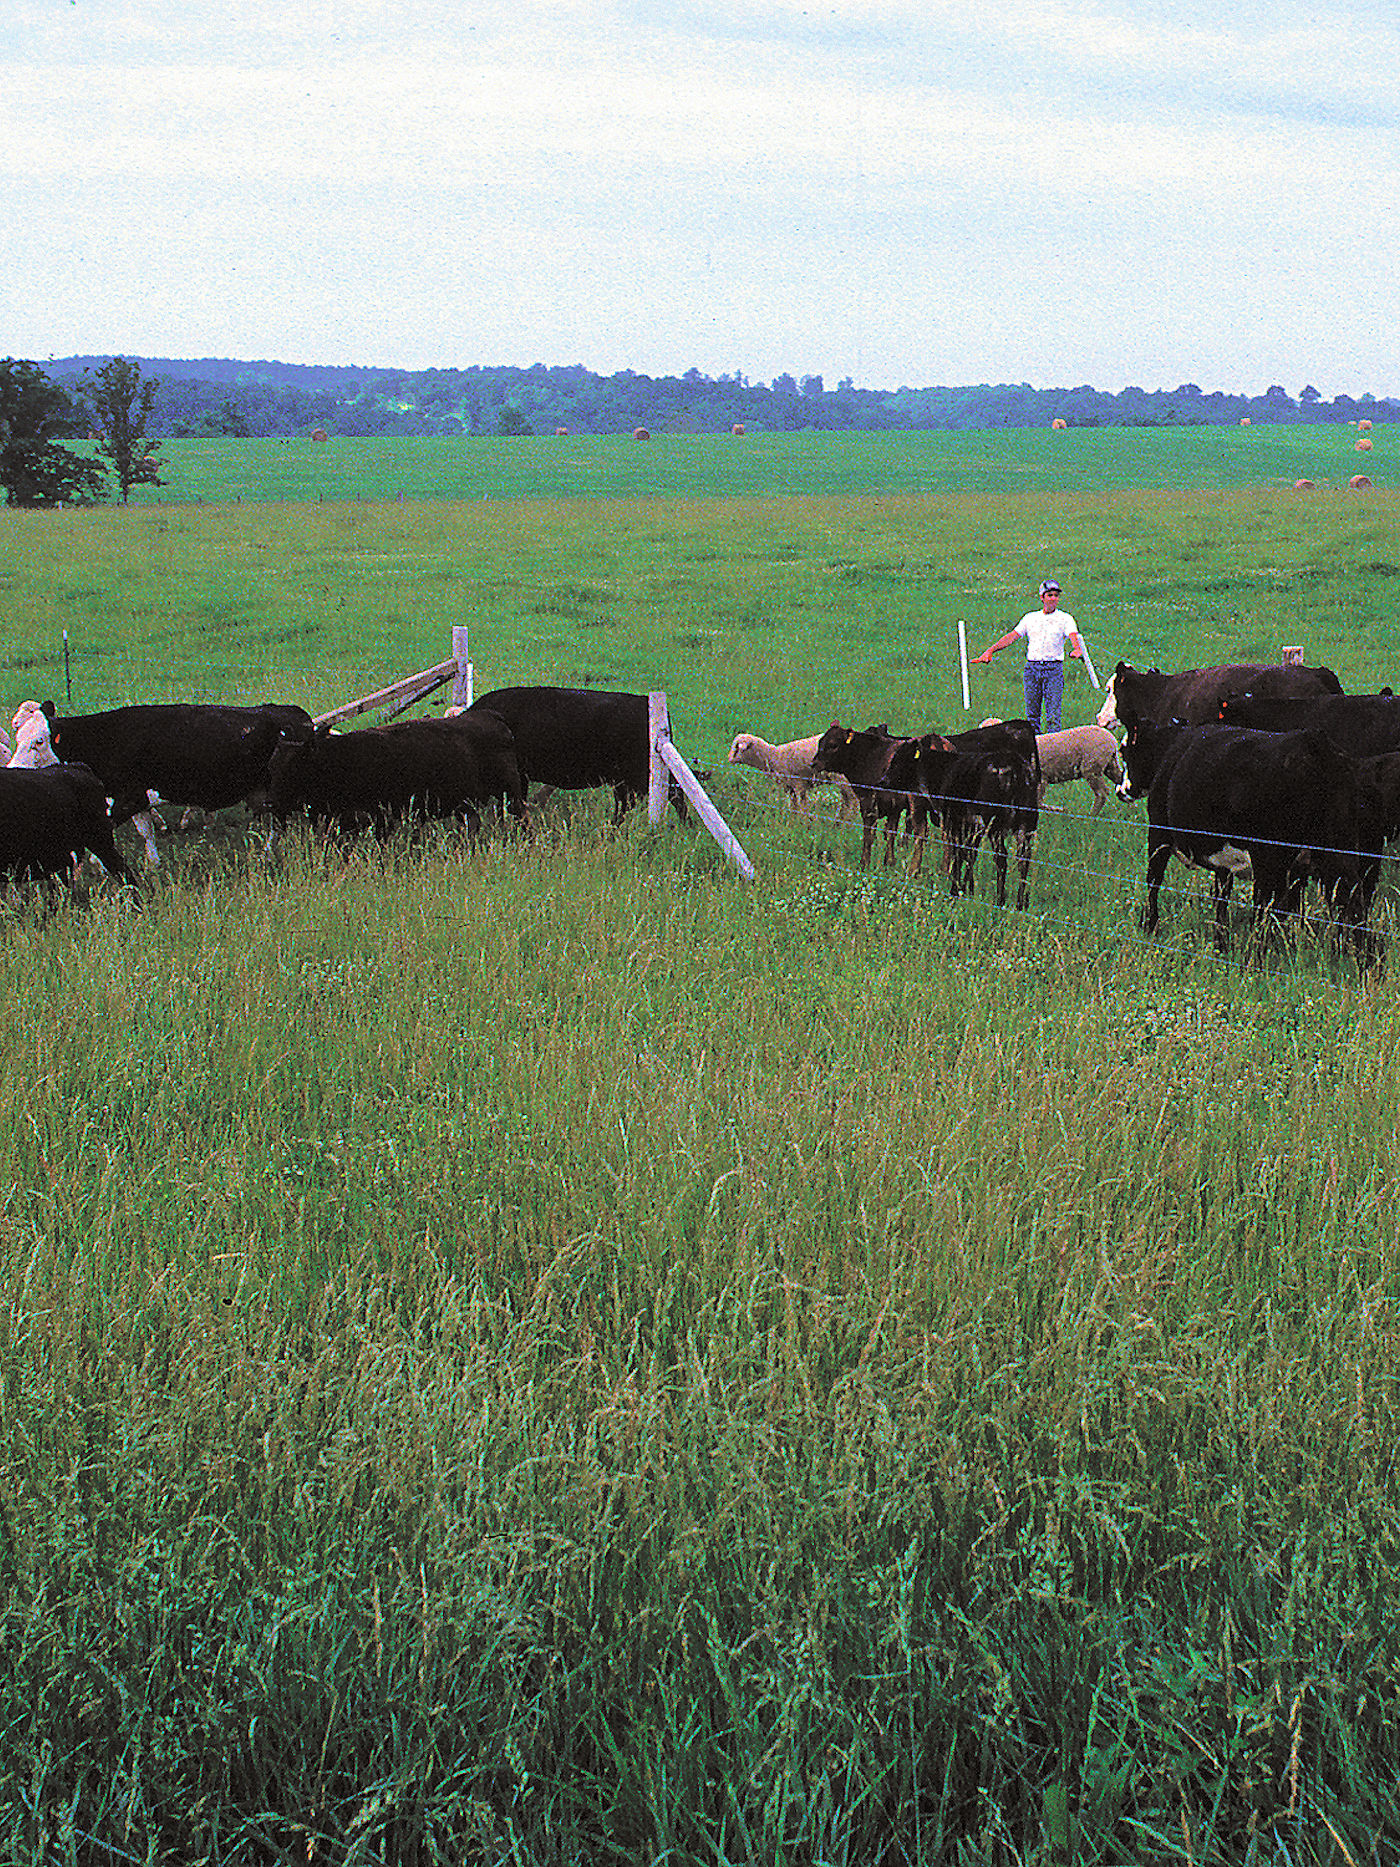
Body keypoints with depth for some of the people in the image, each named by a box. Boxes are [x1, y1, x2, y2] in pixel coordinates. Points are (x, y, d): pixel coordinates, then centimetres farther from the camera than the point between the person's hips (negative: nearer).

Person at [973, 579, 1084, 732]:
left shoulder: (1065, 618, 5)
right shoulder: (1030, 618, 14)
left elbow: (1074, 636, -10)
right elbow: (1011, 636, 10)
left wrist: (1077, 649, -34)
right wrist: (990, 650, -1)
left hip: (1054, 669, -3)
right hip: (1032, 668, 3)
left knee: (1053, 715, -9)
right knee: (1031, 713, 3)